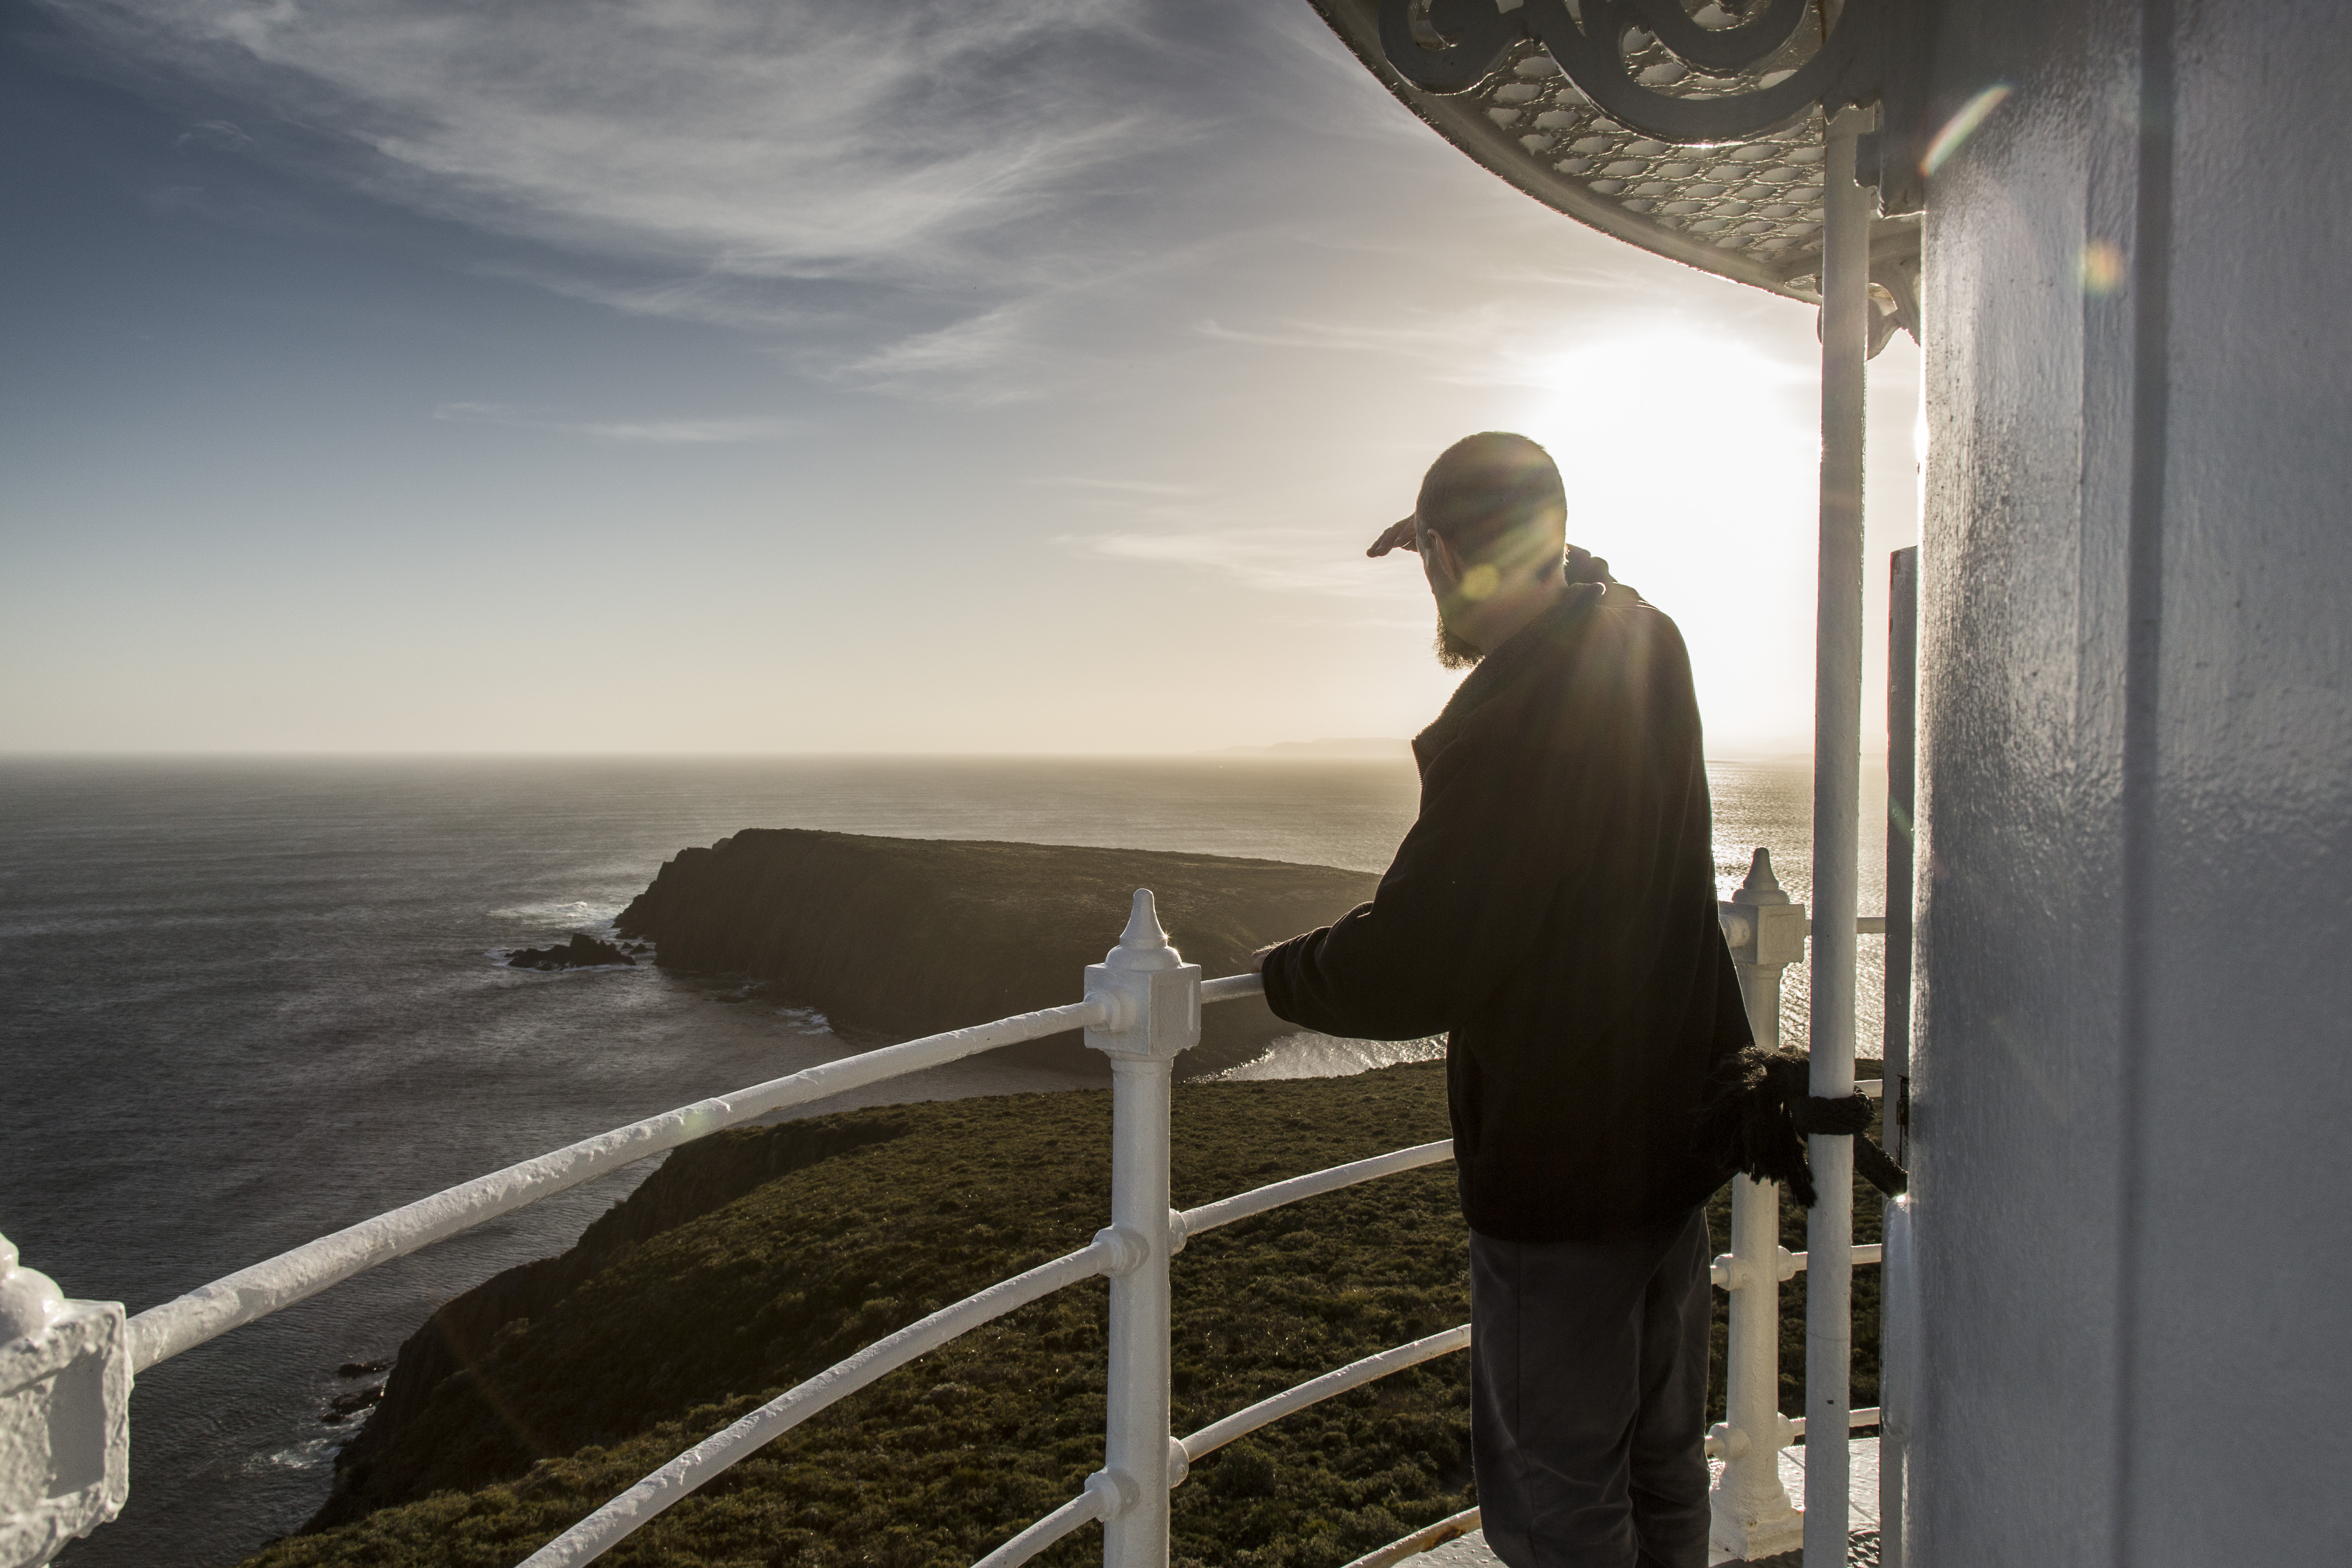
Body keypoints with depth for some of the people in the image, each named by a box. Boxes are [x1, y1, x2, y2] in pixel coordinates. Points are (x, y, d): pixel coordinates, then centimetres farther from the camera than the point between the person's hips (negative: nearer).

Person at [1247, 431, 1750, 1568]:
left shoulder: (1511, 725, -27)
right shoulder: (1645, 645, -1)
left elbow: (1406, 973, -22)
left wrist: (1281, 972, -6)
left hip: (1560, 1171, -9)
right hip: (1676, 1132, 9)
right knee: (1663, 1463, 23)